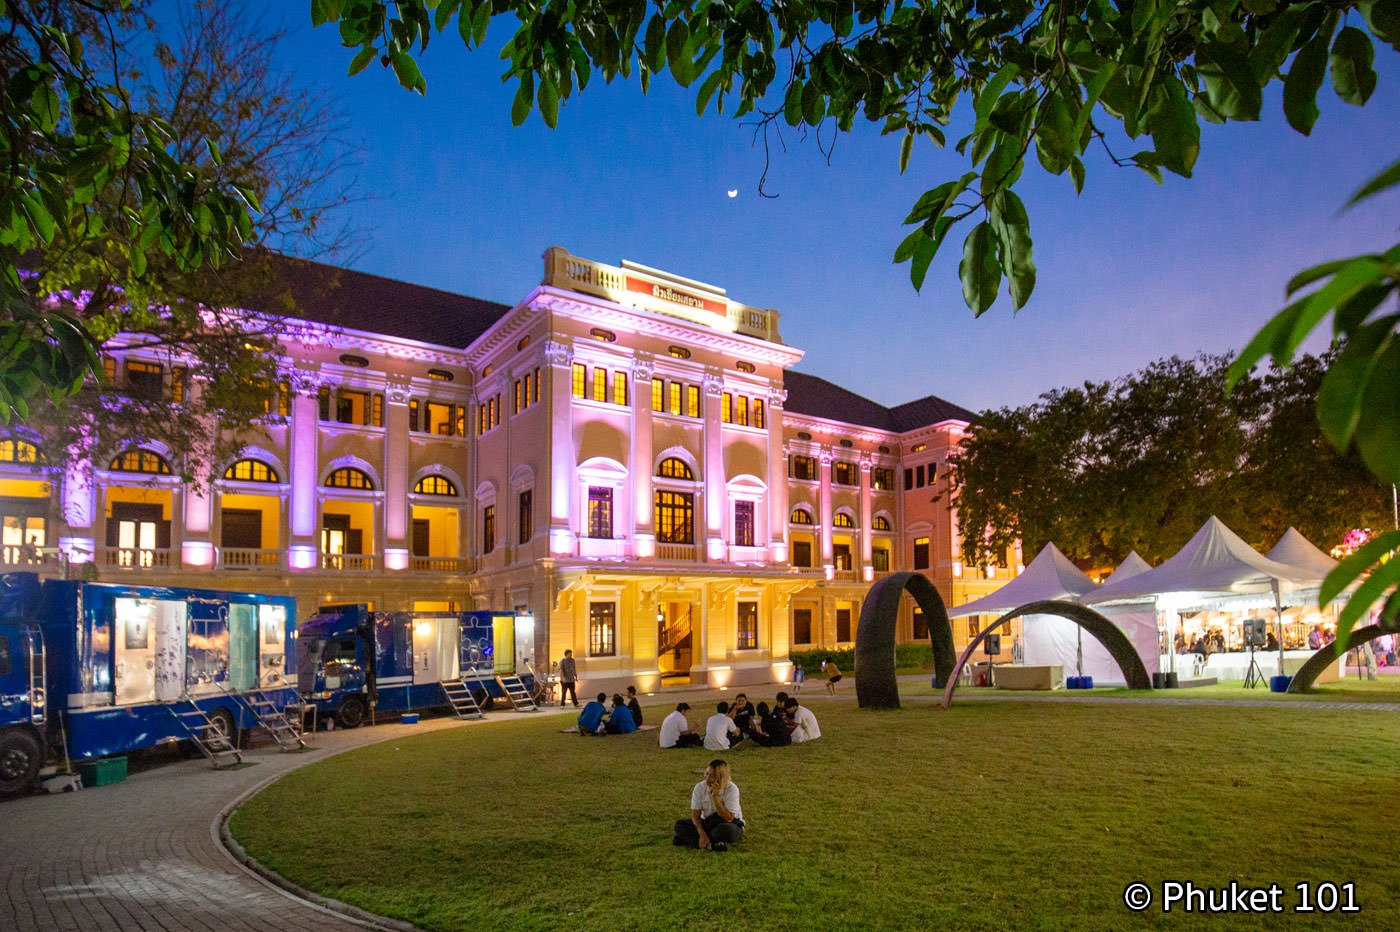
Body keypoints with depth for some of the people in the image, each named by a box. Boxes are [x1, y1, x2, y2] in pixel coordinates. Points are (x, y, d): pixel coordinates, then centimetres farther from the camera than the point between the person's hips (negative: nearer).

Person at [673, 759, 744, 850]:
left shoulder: (732, 789, -21)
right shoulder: (700, 787, -12)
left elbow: (728, 818, -28)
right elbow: (695, 815, -11)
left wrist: (715, 797, -36)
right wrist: (702, 834, -28)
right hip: (708, 824, 4)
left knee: (726, 829, -39)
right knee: (680, 824, -17)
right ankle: (711, 844, -25)